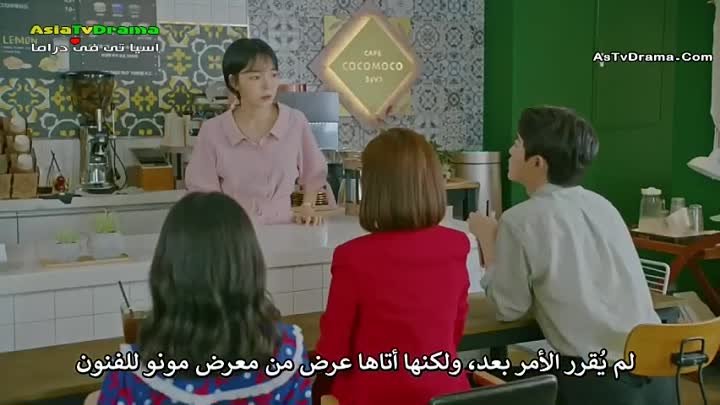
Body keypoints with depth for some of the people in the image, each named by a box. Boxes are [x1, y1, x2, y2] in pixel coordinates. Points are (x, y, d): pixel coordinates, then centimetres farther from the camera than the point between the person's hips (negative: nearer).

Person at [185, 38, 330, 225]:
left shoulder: (296, 122, -3)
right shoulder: (213, 131, -5)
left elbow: (312, 175, 12)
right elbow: (204, 190, 3)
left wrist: (307, 207, 0)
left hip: (282, 228, 0)